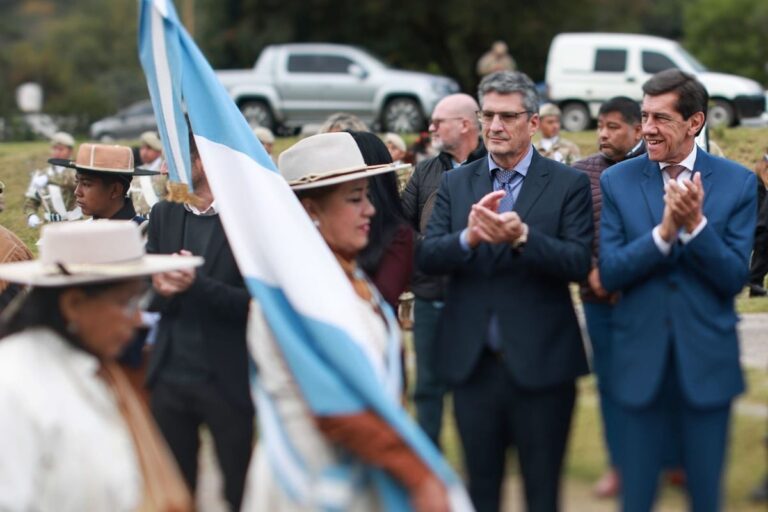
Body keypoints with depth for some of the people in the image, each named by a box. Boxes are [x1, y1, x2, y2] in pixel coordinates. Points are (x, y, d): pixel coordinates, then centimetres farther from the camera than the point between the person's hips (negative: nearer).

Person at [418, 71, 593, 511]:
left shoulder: (569, 184, -3)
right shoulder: (456, 183, 7)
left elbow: (579, 263, -12)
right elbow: (426, 258, -2)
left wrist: (522, 237, -28)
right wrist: (469, 236, -22)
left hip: (541, 364, -3)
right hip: (473, 362, 3)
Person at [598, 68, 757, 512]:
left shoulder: (738, 182, -2)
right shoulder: (617, 181, 0)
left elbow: (735, 278, -7)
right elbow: (609, 274, -6)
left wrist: (695, 225, -22)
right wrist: (664, 230, -21)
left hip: (707, 362, 0)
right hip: (641, 360, 1)